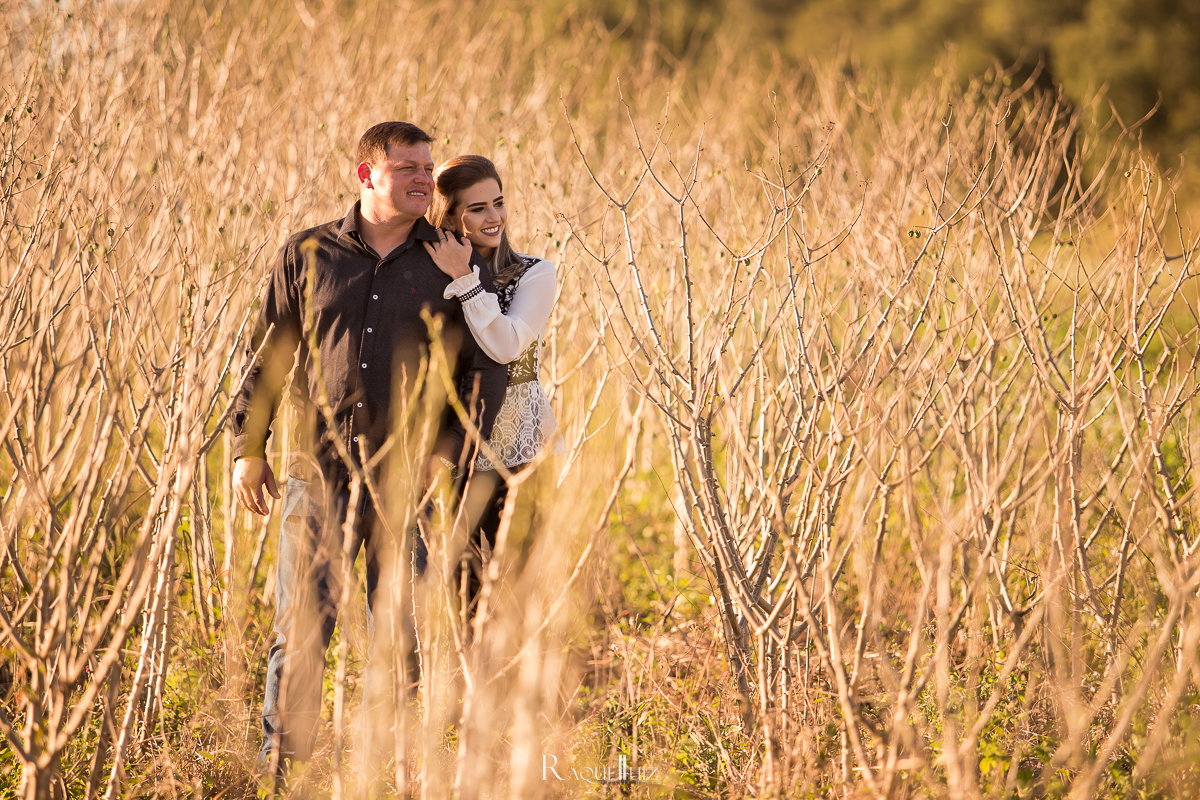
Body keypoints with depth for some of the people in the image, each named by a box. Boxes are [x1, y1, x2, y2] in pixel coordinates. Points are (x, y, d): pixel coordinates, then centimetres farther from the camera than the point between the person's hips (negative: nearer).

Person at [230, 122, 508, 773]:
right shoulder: (306, 255, 7)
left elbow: (487, 366, 5)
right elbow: (267, 355, 11)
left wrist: (456, 451, -6)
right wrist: (248, 446, 8)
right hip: (319, 473, 0)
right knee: (299, 629, 0)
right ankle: (278, 767, 9)